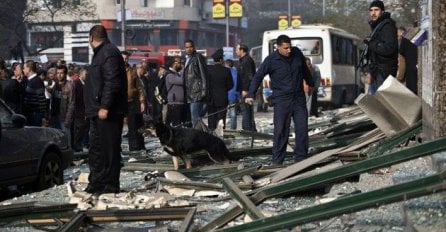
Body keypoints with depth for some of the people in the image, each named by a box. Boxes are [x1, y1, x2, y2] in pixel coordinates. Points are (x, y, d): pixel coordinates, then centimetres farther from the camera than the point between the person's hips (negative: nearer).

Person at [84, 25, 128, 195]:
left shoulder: (109, 53, -13)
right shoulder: (101, 53, 20)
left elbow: (112, 83, -22)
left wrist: (105, 107, -24)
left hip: (108, 112, -11)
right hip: (99, 112, 11)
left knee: (109, 150, -6)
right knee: (96, 149, 15)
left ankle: (110, 186, -1)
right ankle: (96, 184, 21)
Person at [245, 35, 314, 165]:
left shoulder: (297, 54, 2)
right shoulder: (271, 60, -8)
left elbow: (305, 69, 21)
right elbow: (258, 76, -3)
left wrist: (310, 83, 36)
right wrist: (250, 95, -11)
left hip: (299, 98, 4)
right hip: (281, 100, -4)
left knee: (302, 129, 2)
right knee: (280, 131, -5)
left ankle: (301, 158, 10)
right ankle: (277, 161, 2)